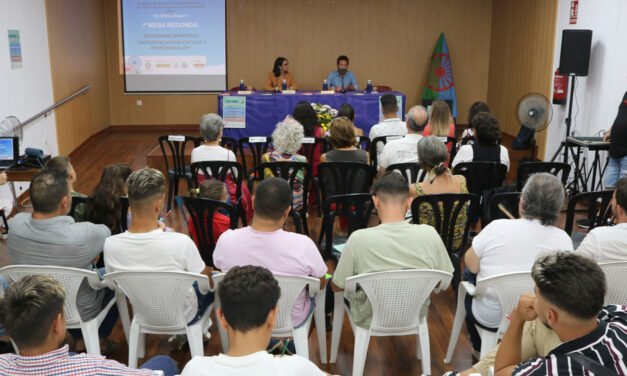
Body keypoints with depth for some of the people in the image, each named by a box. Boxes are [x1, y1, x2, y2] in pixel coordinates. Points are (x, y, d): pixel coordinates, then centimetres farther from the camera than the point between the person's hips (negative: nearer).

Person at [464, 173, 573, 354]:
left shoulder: (497, 227, -20)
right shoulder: (562, 238, -14)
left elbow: (471, 266, -8)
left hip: (488, 318, -3)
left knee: (469, 277, 29)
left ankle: (479, 348, 42)